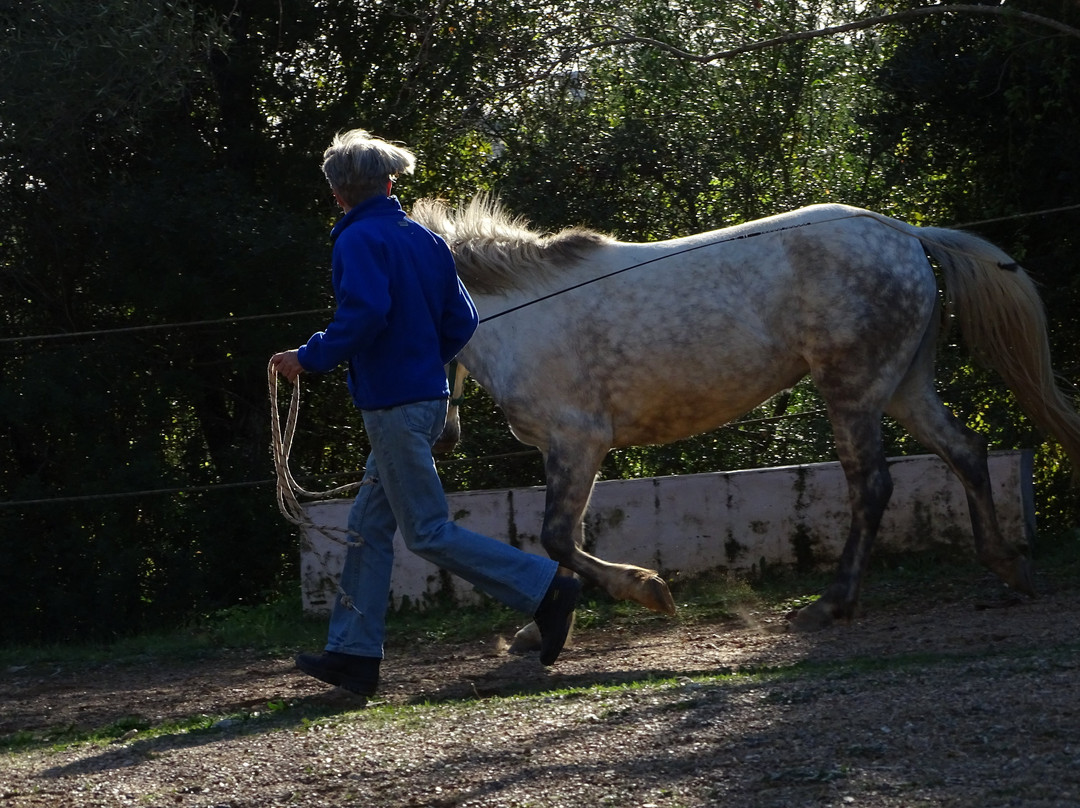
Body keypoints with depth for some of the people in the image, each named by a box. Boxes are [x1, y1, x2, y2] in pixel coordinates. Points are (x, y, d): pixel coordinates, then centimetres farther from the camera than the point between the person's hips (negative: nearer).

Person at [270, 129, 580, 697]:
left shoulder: (359, 240, -12)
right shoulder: (424, 240, 12)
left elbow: (364, 314, -28)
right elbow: (461, 319, 11)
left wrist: (309, 360, -18)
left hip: (392, 404, -9)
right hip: (427, 394, 9)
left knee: (428, 533, -5)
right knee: (369, 526, 13)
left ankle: (546, 589, -9)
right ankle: (353, 652, 15)